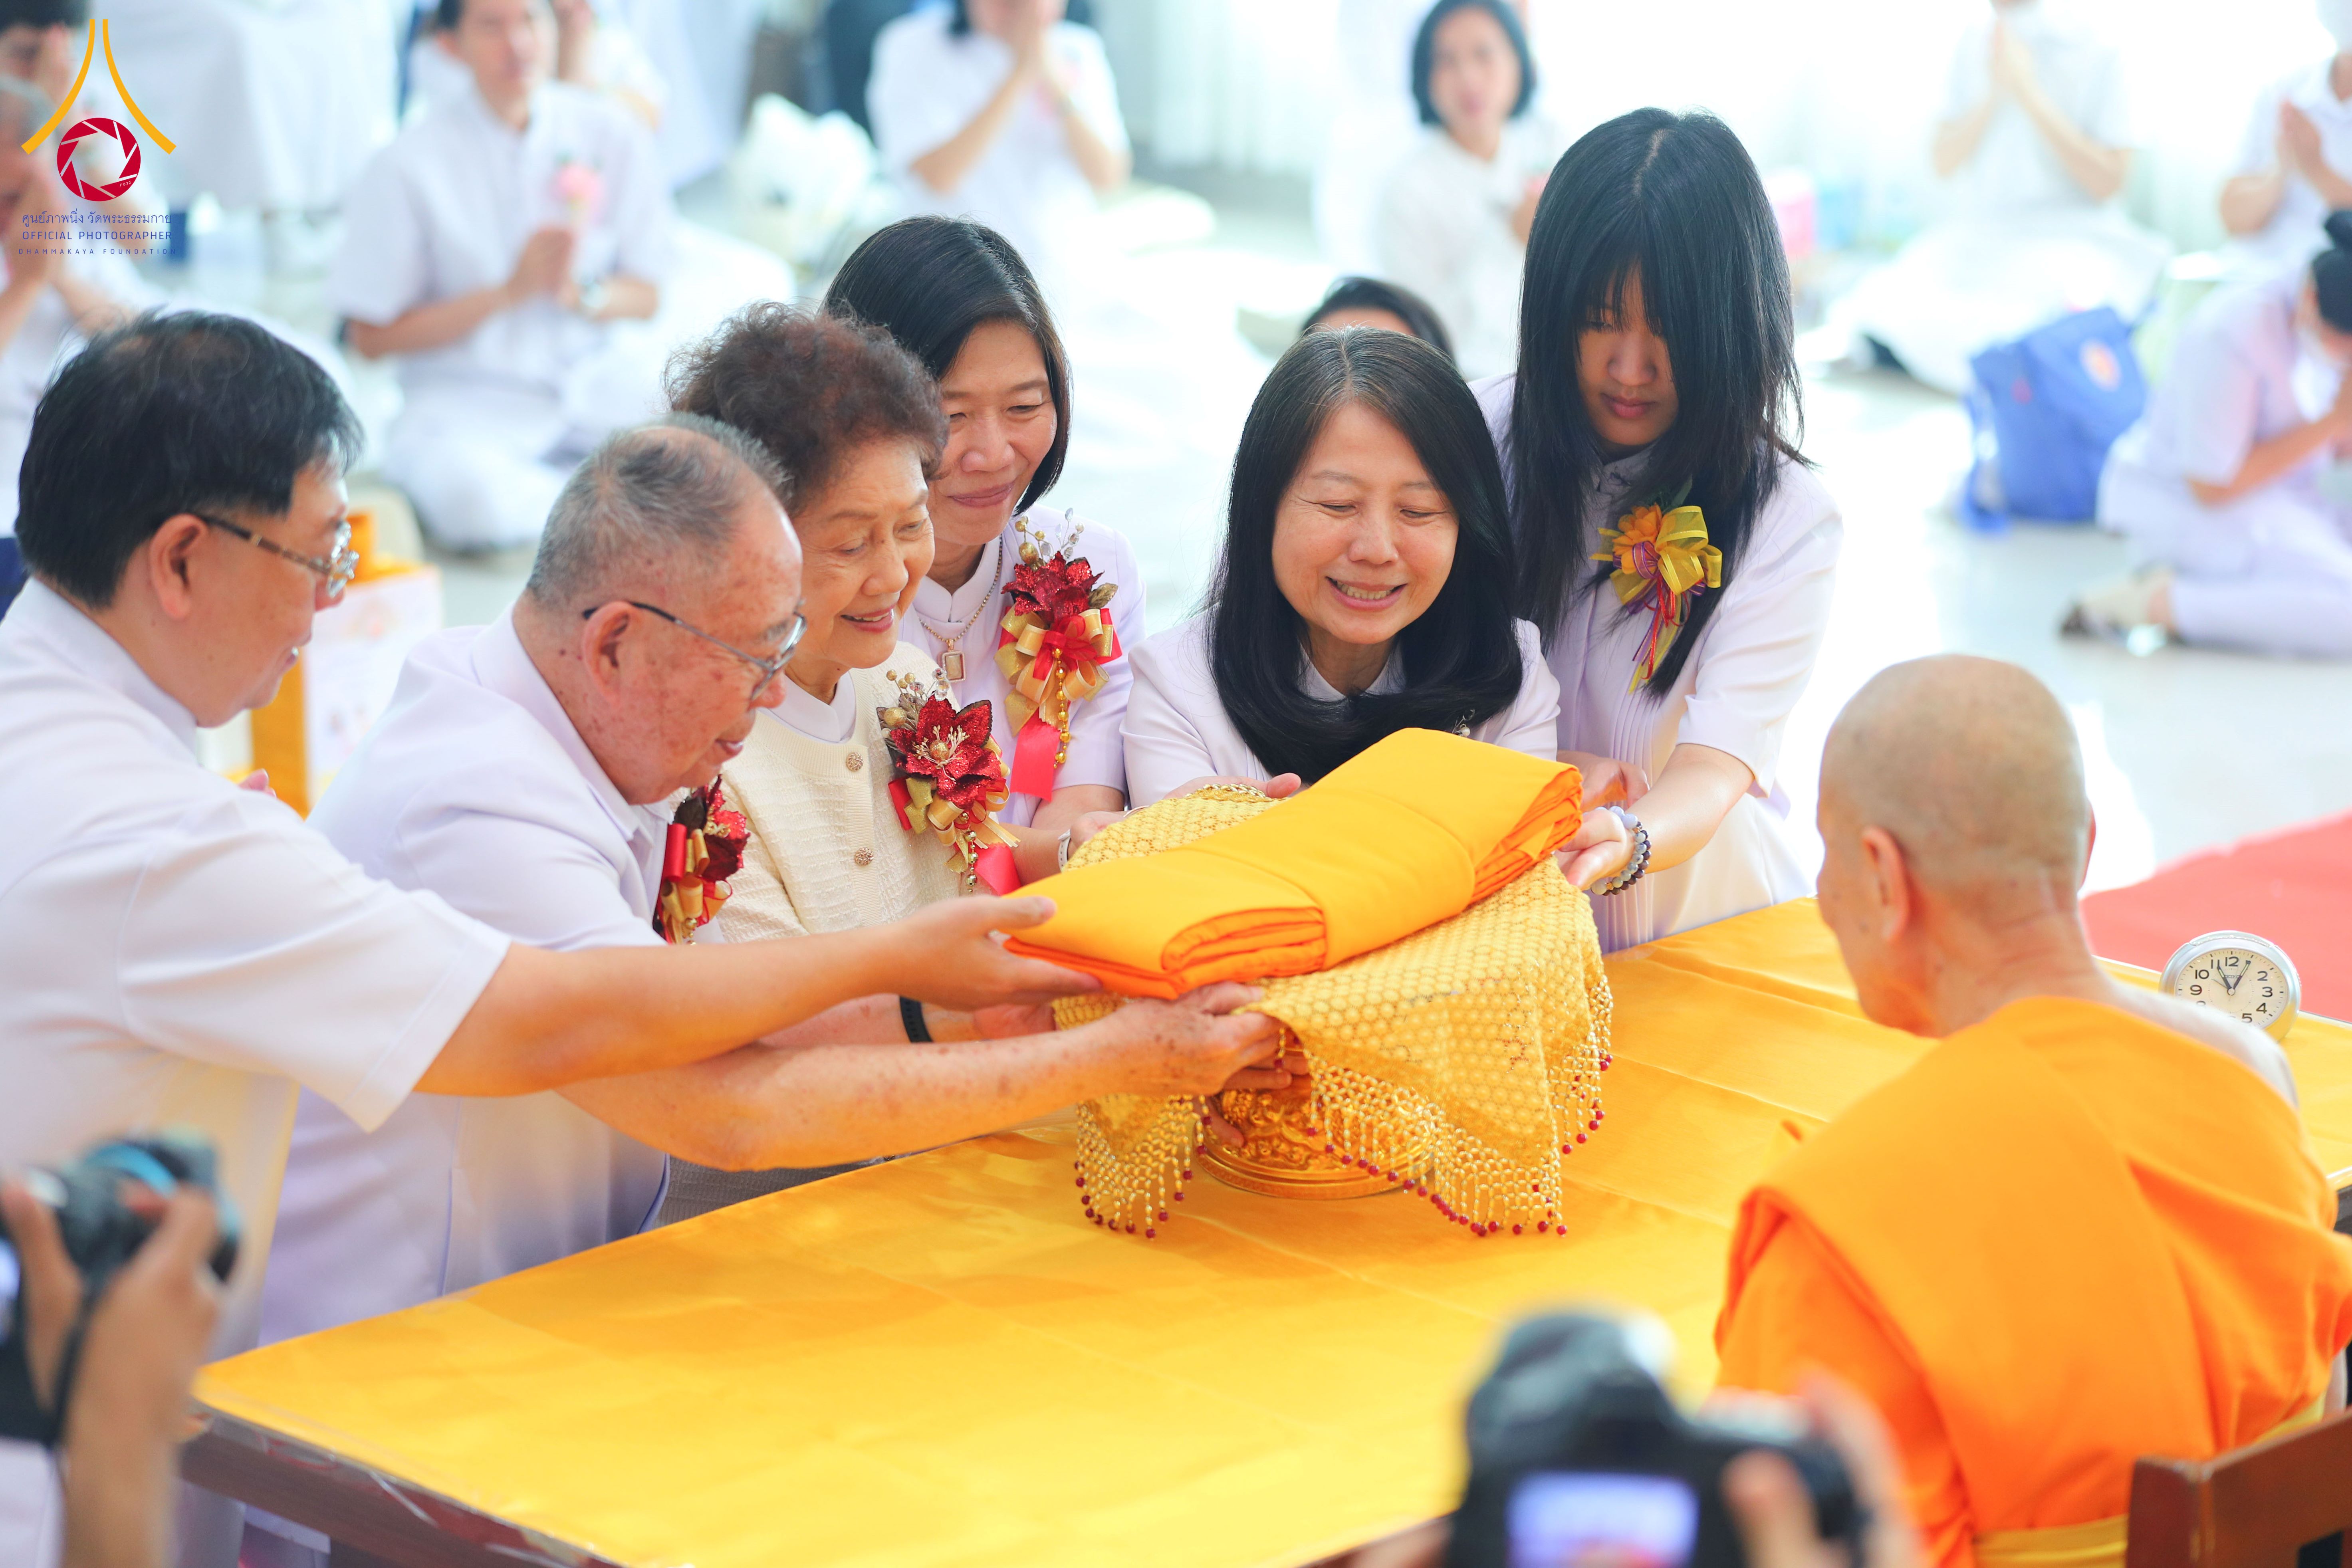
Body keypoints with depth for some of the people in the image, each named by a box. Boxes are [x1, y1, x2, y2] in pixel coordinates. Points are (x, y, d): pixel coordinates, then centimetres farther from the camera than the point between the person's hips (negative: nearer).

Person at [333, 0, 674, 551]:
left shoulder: (609, 131, 0)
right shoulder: (412, 163, -9)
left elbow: (646, 297, 5)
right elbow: (372, 335, -7)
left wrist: (579, 292, -18)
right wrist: (511, 290, -17)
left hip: (598, 379, 3)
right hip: (470, 399, -3)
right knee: (467, 496, -37)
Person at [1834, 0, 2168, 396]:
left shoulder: (2094, 56, -3)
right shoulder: (1975, 47, 9)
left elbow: (2107, 183, -10)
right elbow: (1945, 166, 6)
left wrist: (2031, 96, -13)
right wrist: (1994, 93, -9)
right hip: (1977, 236, 3)